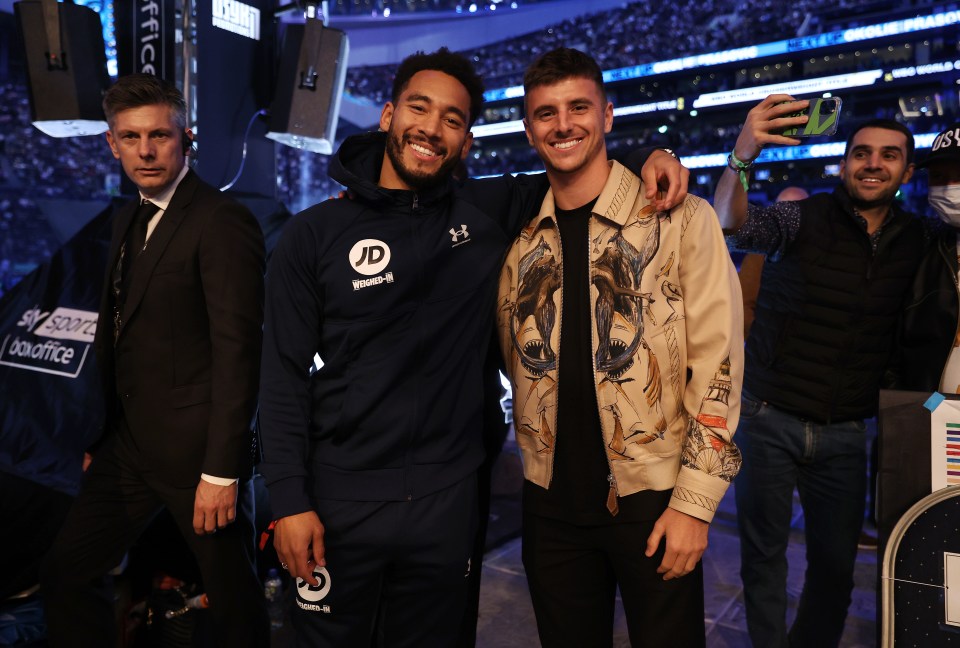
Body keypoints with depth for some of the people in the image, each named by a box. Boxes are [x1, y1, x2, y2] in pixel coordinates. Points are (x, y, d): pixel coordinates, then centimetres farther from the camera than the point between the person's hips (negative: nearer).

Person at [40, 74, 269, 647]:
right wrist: (103, 436, 16)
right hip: (128, 444, 8)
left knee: (233, 601, 6)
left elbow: (238, 352, -19)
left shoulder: (223, 222, -15)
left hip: (194, 449, -8)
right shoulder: (130, 219, 13)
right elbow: (120, 335, 16)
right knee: (66, 576, 16)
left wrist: (221, 470, -20)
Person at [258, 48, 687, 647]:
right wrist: (290, 501, -9)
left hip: (447, 502, 2)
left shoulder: (490, 213, -2)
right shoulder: (314, 236, -5)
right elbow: (285, 377, -5)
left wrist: (650, 156, -7)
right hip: (340, 502, -1)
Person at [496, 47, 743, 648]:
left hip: (653, 498, -3)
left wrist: (694, 502, -12)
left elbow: (718, 367, -10)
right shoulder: (520, 237, 5)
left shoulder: (681, 219, -8)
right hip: (551, 500, 4)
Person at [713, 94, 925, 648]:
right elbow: (732, 224, -26)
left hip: (845, 433, 3)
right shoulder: (804, 218, -7)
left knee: (837, 559, 14)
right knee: (764, 551, 9)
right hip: (770, 419, -3)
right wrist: (743, 158, -45)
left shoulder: (915, 241, 6)